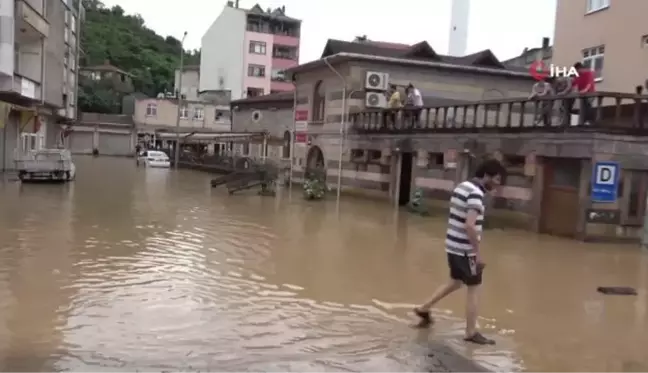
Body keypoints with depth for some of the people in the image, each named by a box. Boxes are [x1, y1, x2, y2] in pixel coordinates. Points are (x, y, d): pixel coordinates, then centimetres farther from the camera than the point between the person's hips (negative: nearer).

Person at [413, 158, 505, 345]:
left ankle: (424, 308, 31)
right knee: (473, 288, 3)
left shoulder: (463, 186, 11)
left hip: (453, 246, 9)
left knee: (455, 282, 23)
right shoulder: (475, 193, -19)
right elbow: (469, 226, -27)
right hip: (465, 250, -9)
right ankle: (471, 333, 12)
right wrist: (478, 253, -21)